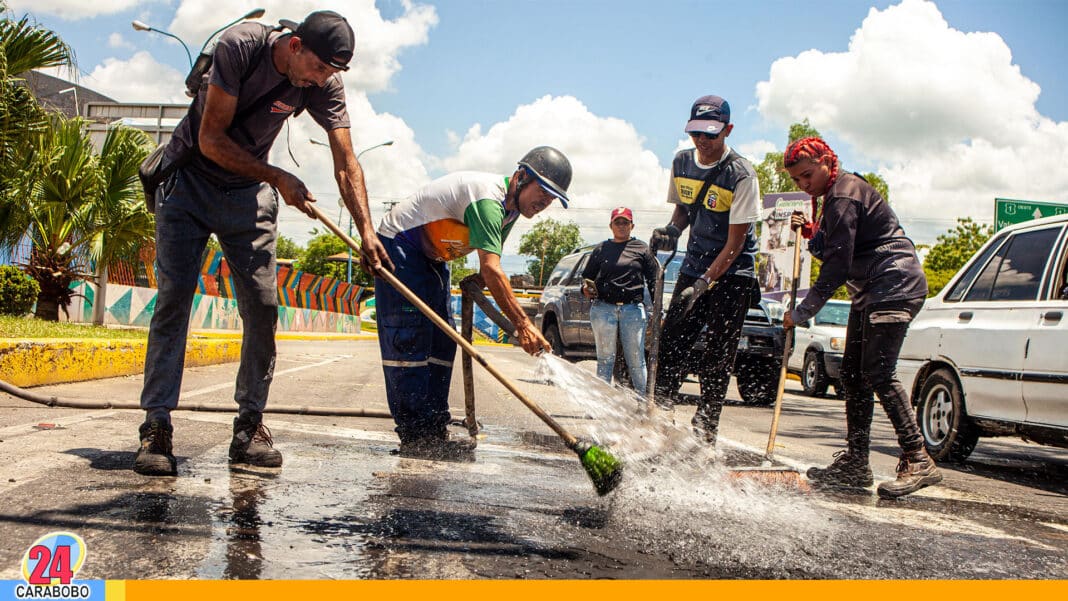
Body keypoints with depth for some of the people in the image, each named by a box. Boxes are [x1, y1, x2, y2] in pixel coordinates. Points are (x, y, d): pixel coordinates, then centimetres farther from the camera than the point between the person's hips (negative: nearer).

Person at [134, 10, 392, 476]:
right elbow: (210, 140, -22)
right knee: (173, 298, -11)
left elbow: (346, 163, -15)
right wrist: (278, 178, -23)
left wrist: (366, 231, -27)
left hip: (249, 193, 3)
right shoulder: (241, 46, -24)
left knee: (263, 306, -6)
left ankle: (249, 427, 2)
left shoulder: (325, 84, -13)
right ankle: (156, 427, -10)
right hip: (188, 180, -3)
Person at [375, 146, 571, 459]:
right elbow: (491, 269, -39)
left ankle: (434, 434, 7)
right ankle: (414, 439, -17)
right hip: (398, 245, -10)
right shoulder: (487, 198, -30)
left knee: (441, 343, 4)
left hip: (431, 257, 10)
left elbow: (490, 267, 10)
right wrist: (522, 324, -43)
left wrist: (476, 283, -13)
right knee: (409, 341, -15)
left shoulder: (510, 206, 2)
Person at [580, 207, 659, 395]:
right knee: (605, 359, 4)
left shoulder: (642, 249, 10)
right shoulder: (601, 250, 15)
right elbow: (587, 277, 20)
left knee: (636, 360, -2)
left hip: (633, 310, -1)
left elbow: (654, 281, 7)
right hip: (603, 309, 2)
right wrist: (586, 289, -4)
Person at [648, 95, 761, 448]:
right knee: (671, 342, -1)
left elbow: (735, 242, -19)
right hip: (695, 267, 5)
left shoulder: (741, 175, -17)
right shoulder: (682, 163, 1)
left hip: (732, 275, -5)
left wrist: (704, 283, -25)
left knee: (717, 357, -5)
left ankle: (704, 430, 2)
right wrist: (671, 230, -5)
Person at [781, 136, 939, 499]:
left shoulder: (843, 197, -16)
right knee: (853, 371, 7)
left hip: (895, 285, -11)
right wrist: (811, 230, 5)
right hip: (871, 291, 11)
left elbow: (838, 266, -21)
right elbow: (835, 249, 22)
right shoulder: (837, 193, 15)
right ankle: (855, 463, 11)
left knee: (877, 372, -17)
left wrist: (802, 313, -17)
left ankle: (918, 461, -17)